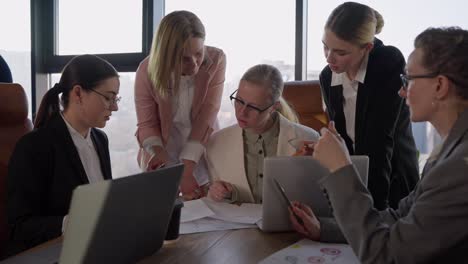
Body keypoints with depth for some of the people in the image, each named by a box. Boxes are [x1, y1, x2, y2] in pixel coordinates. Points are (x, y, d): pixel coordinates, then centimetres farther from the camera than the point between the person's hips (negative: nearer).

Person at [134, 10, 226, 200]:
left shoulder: (216, 60, -17)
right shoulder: (147, 70, -16)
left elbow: (206, 117, -22)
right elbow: (147, 123, -9)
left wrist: (187, 169, -27)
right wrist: (157, 151, -31)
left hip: (203, 160, 0)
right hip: (163, 162, 0)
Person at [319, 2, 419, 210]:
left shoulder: (391, 63, -16)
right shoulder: (327, 77, -2)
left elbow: (380, 139, -21)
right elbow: (341, 138, 4)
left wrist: (372, 202, -23)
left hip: (391, 182, -4)